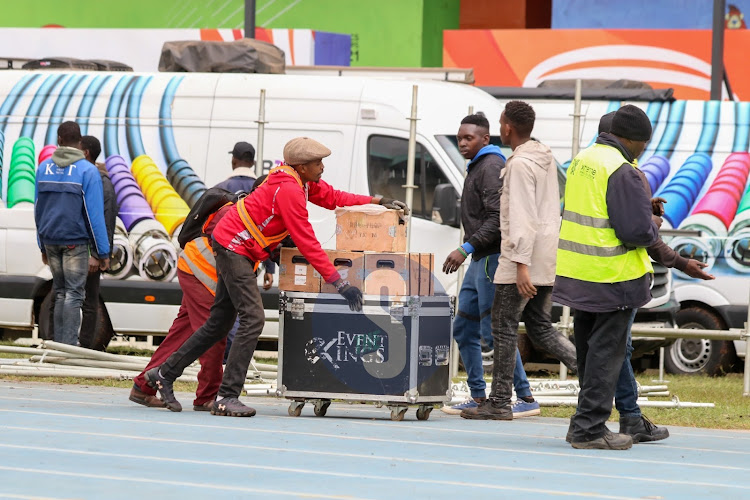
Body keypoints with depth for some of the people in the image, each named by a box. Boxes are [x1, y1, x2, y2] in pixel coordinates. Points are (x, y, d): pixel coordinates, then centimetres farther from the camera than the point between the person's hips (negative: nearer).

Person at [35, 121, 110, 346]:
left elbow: (38, 209, 12)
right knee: (74, 293, -4)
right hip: (75, 241, -5)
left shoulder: (44, 168, 7)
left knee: (60, 293, 13)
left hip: (51, 240, 5)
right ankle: (69, 346, -11)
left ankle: (59, 344, 11)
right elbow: (94, 215, -11)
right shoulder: (88, 171, -9)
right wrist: (102, 252, -6)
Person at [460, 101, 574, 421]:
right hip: (548, 259, 9)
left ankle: (499, 403, -1)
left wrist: (521, 263, -24)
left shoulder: (520, 164, -15)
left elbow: (523, 218, -21)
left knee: (504, 328, -3)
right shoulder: (545, 158, 14)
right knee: (540, 327, 13)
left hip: (524, 259, -9)